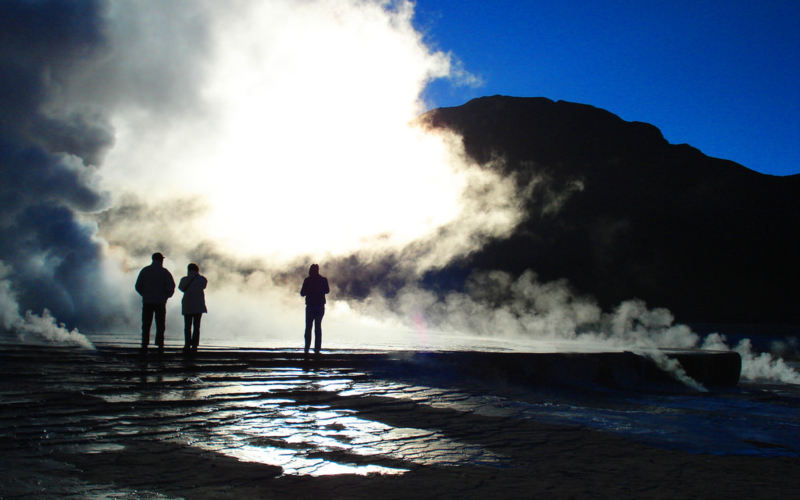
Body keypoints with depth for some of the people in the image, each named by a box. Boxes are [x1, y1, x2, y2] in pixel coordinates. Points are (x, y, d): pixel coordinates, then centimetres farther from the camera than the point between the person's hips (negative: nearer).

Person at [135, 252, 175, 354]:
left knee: (146, 325, 6)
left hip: (147, 302, 2)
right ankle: (160, 346, -2)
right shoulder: (164, 272, -1)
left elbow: (138, 287, 3)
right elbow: (171, 287, -8)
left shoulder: (144, 271, 5)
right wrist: (167, 296, 11)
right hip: (160, 302, -2)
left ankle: (144, 346, -1)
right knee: (160, 325, 5)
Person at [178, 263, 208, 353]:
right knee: (196, 327, 3)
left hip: (187, 306, -1)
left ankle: (187, 345, -4)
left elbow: (181, 288, 13)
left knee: (187, 326, 4)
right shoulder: (203, 279, 1)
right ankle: (194, 346, -3)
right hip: (199, 306, 1)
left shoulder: (184, 279, -1)